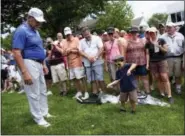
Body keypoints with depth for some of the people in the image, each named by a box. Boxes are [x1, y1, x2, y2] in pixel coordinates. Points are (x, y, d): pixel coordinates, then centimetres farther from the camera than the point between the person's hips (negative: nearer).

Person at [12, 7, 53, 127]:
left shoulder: (35, 31, 12)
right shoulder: (21, 31, -16)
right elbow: (16, 53, -22)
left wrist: (43, 64, 20)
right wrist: (25, 72, -27)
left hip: (38, 64, 10)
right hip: (29, 64, -9)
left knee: (42, 90, 19)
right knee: (34, 93, 1)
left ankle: (44, 112, 34)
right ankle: (39, 118, 14)